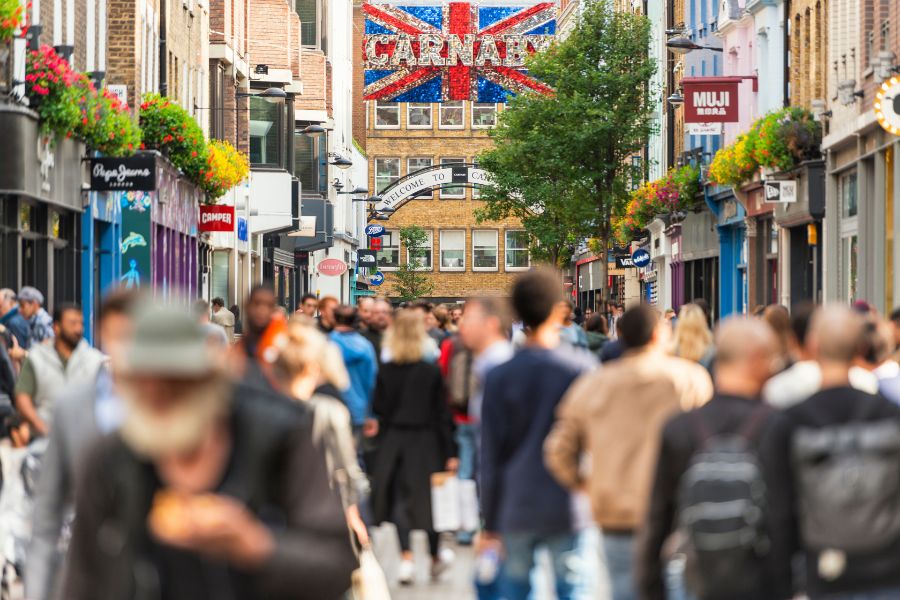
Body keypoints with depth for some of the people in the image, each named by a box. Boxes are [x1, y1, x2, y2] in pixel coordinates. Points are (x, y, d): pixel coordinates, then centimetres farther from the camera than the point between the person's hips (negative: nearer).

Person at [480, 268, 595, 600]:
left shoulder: (499, 377, 0)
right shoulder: (583, 368, -5)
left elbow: (492, 457, 2)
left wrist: (490, 523, 9)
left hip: (515, 510, 2)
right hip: (568, 508, -2)